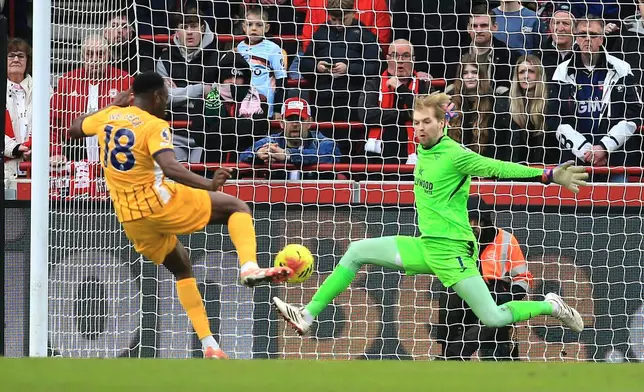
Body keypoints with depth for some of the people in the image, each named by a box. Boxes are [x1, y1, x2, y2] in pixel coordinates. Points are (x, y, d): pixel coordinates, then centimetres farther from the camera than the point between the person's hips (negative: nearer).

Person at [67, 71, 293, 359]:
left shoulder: (108, 116, 7)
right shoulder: (155, 126, -11)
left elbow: (75, 129, 29)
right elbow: (170, 167, -28)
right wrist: (208, 184, -34)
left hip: (130, 217, 7)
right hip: (158, 202, -7)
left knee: (181, 268, 24)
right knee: (236, 207, 4)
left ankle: (209, 345, 16)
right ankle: (249, 267, -22)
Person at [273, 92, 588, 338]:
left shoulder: (455, 156, -15)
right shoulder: (423, 151, 7)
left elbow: (499, 168, -22)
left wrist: (548, 176, -27)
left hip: (451, 251, -8)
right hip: (424, 247, 8)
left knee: (493, 319, -14)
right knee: (356, 252, 2)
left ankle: (550, 306, 12)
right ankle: (306, 316, 3)